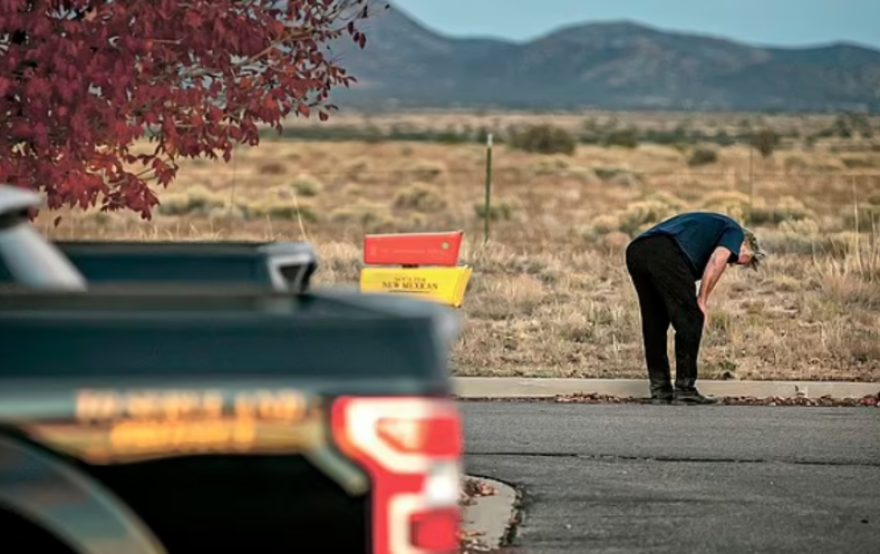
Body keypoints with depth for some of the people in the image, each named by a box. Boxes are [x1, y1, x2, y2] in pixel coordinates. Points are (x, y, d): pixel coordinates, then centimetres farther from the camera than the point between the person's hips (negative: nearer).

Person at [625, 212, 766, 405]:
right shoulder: (734, 232, 19)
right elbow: (717, 260, -4)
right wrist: (702, 300, 1)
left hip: (635, 251, 8)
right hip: (665, 253, -8)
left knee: (654, 324, 18)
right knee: (690, 320, 3)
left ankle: (660, 391, 20)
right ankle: (685, 390, 4)